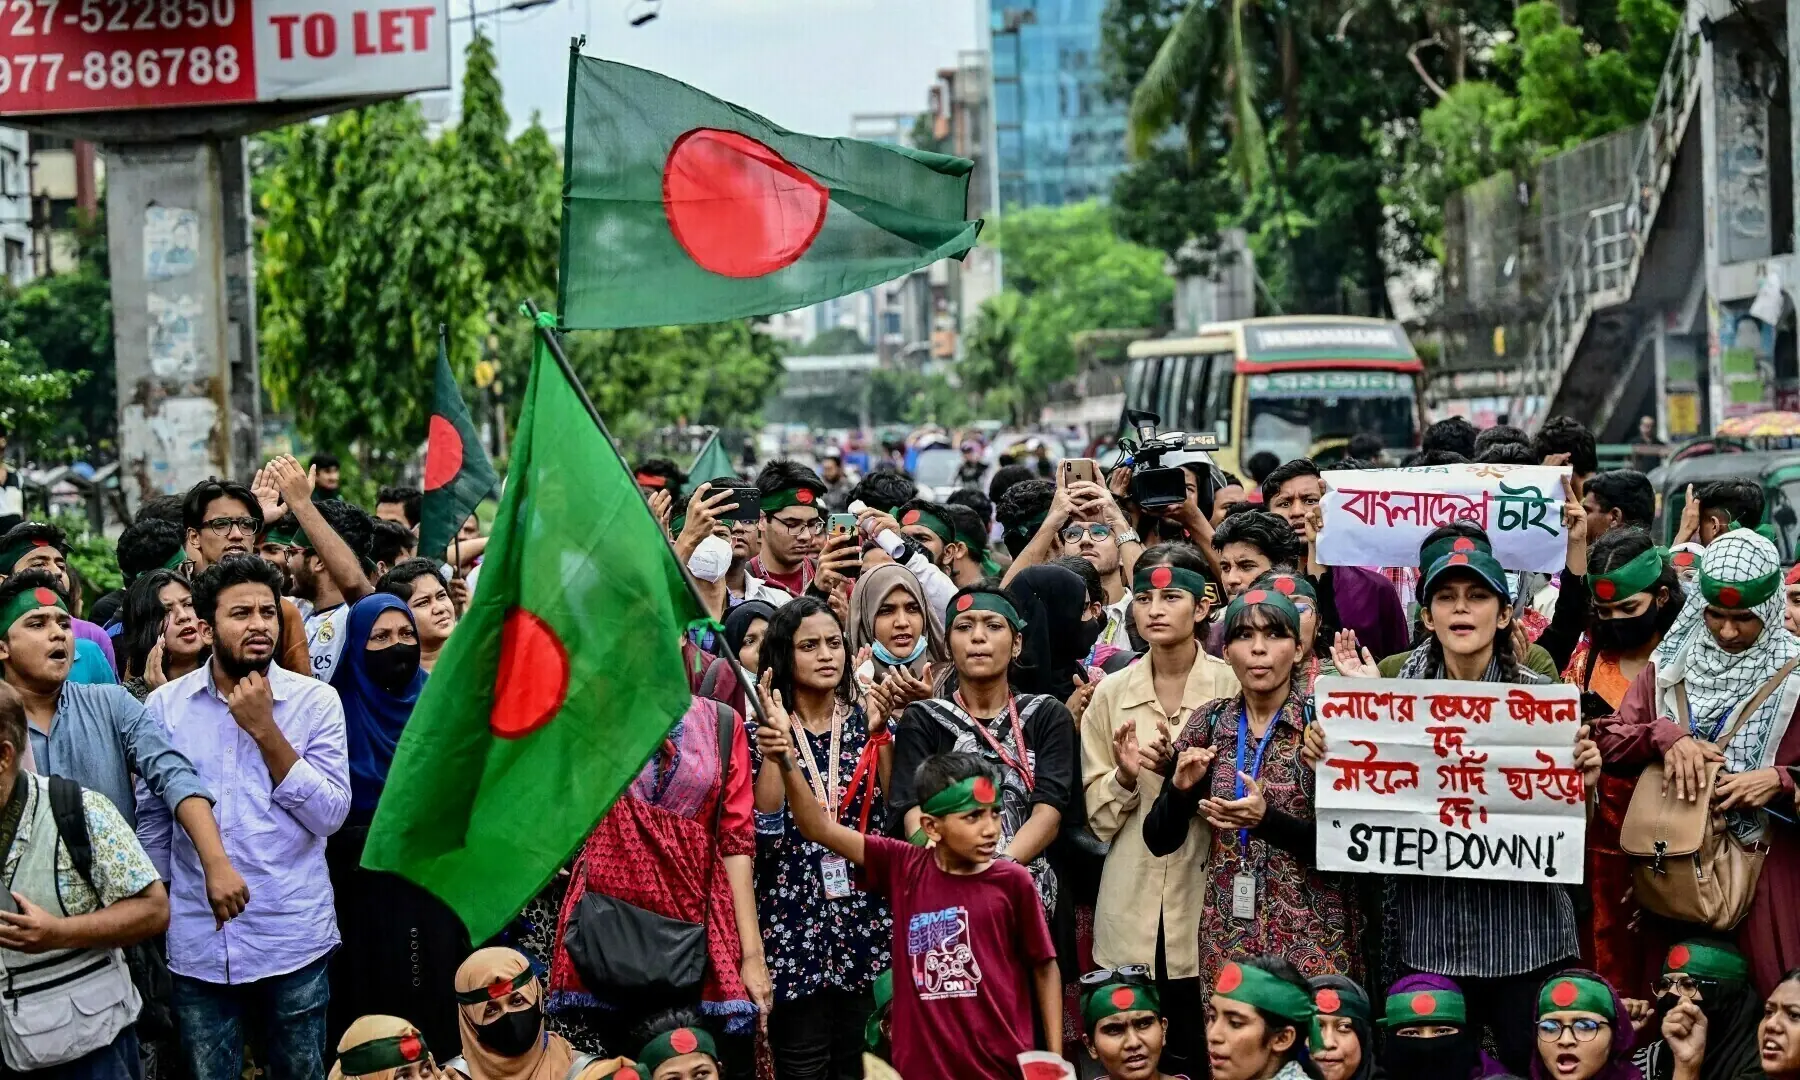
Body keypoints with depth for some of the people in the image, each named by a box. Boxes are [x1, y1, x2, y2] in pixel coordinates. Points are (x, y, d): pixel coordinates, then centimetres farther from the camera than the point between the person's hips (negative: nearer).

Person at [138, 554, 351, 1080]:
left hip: (294, 941, -1)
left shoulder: (316, 701, -3)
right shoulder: (165, 706, 2)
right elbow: (152, 821, 9)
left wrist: (264, 729, -15)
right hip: (198, 943, 1)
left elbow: (330, 815, -11)